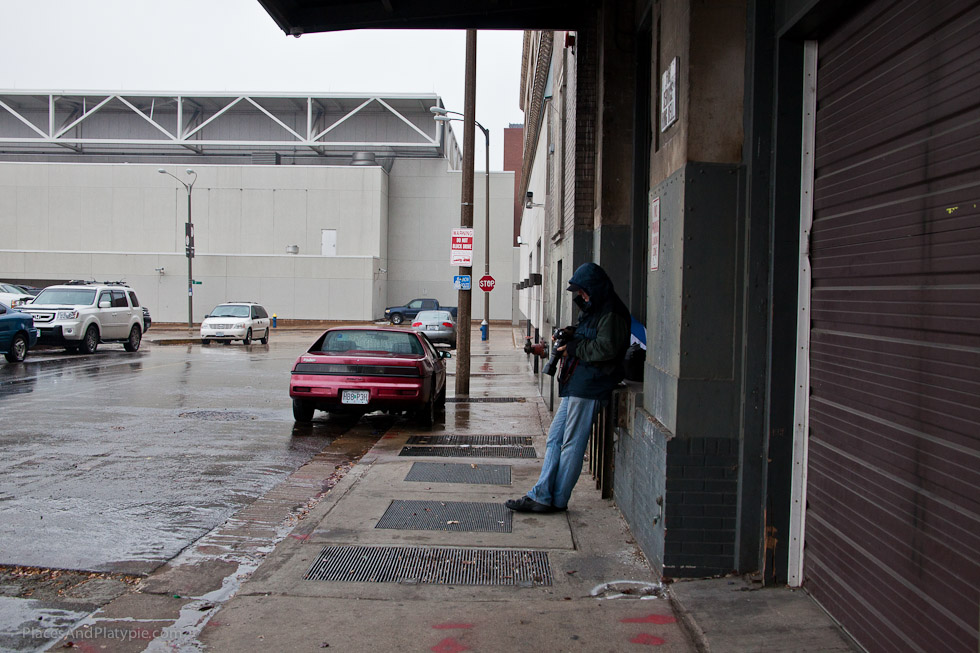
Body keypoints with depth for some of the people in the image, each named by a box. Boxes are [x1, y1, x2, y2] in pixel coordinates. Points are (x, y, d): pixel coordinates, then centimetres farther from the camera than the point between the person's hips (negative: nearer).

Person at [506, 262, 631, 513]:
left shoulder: (612, 314, -11)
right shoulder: (590, 311, 21)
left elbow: (606, 348, -21)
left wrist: (574, 348, -11)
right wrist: (567, 338, 8)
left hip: (589, 386, -10)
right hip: (574, 385, 11)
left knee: (572, 444, -4)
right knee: (555, 438, 8)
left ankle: (558, 500, 4)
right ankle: (541, 496, 11)